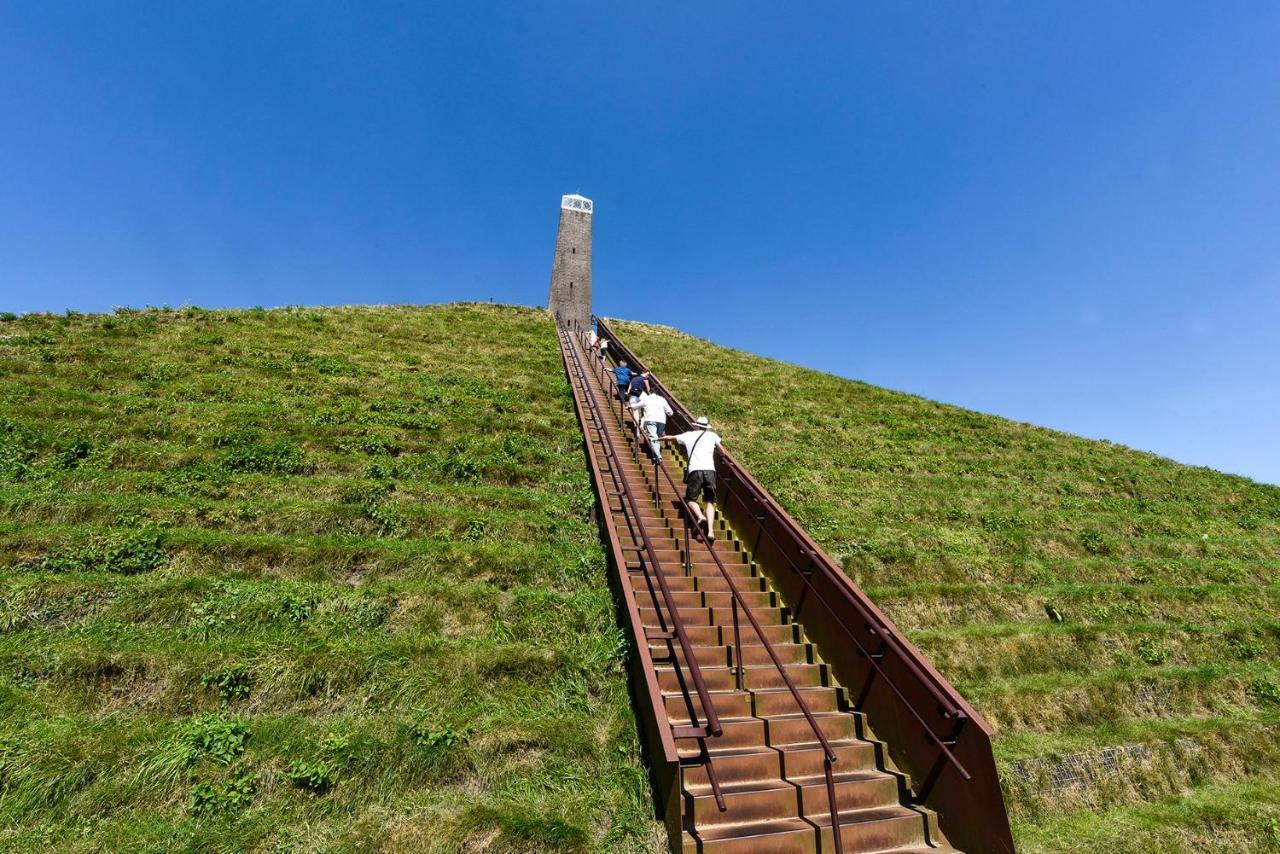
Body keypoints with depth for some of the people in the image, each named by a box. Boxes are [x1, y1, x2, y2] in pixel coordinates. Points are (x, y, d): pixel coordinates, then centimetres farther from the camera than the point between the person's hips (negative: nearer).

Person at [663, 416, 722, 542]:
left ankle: (701, 517, -18)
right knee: (710, 501, 10)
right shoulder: (712, 435, 20)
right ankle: (710, 531, -6)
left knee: (690, 498, 11)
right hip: (710, 470, 1)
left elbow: (669, 438, 35)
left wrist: (660, 439, 55)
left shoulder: (688, 435, 20)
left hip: (695, 471, -1)